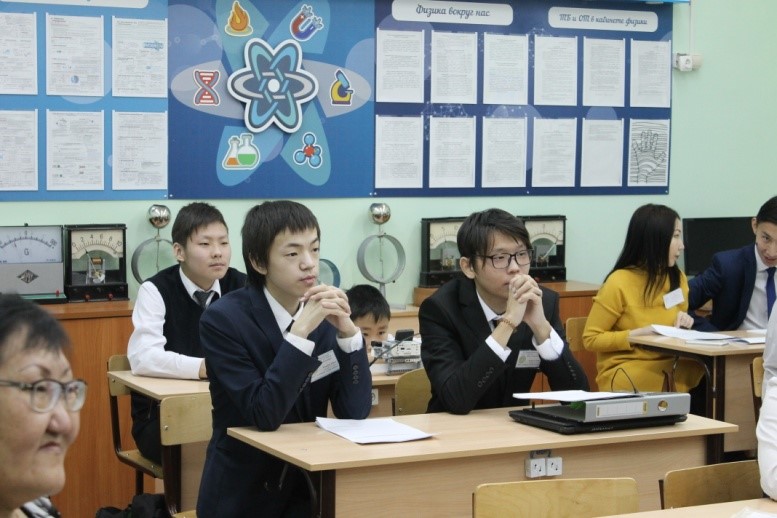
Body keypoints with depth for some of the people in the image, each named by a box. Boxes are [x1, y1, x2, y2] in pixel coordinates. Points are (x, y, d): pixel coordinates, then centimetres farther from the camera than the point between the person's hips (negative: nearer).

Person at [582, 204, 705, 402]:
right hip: (626, 371, -6)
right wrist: (638, 334, -18)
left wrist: (683, 323, 1)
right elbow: (591, 339, -7)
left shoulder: (678, 278, 8)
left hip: (669, 367, 6)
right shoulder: (619, 282, -11)